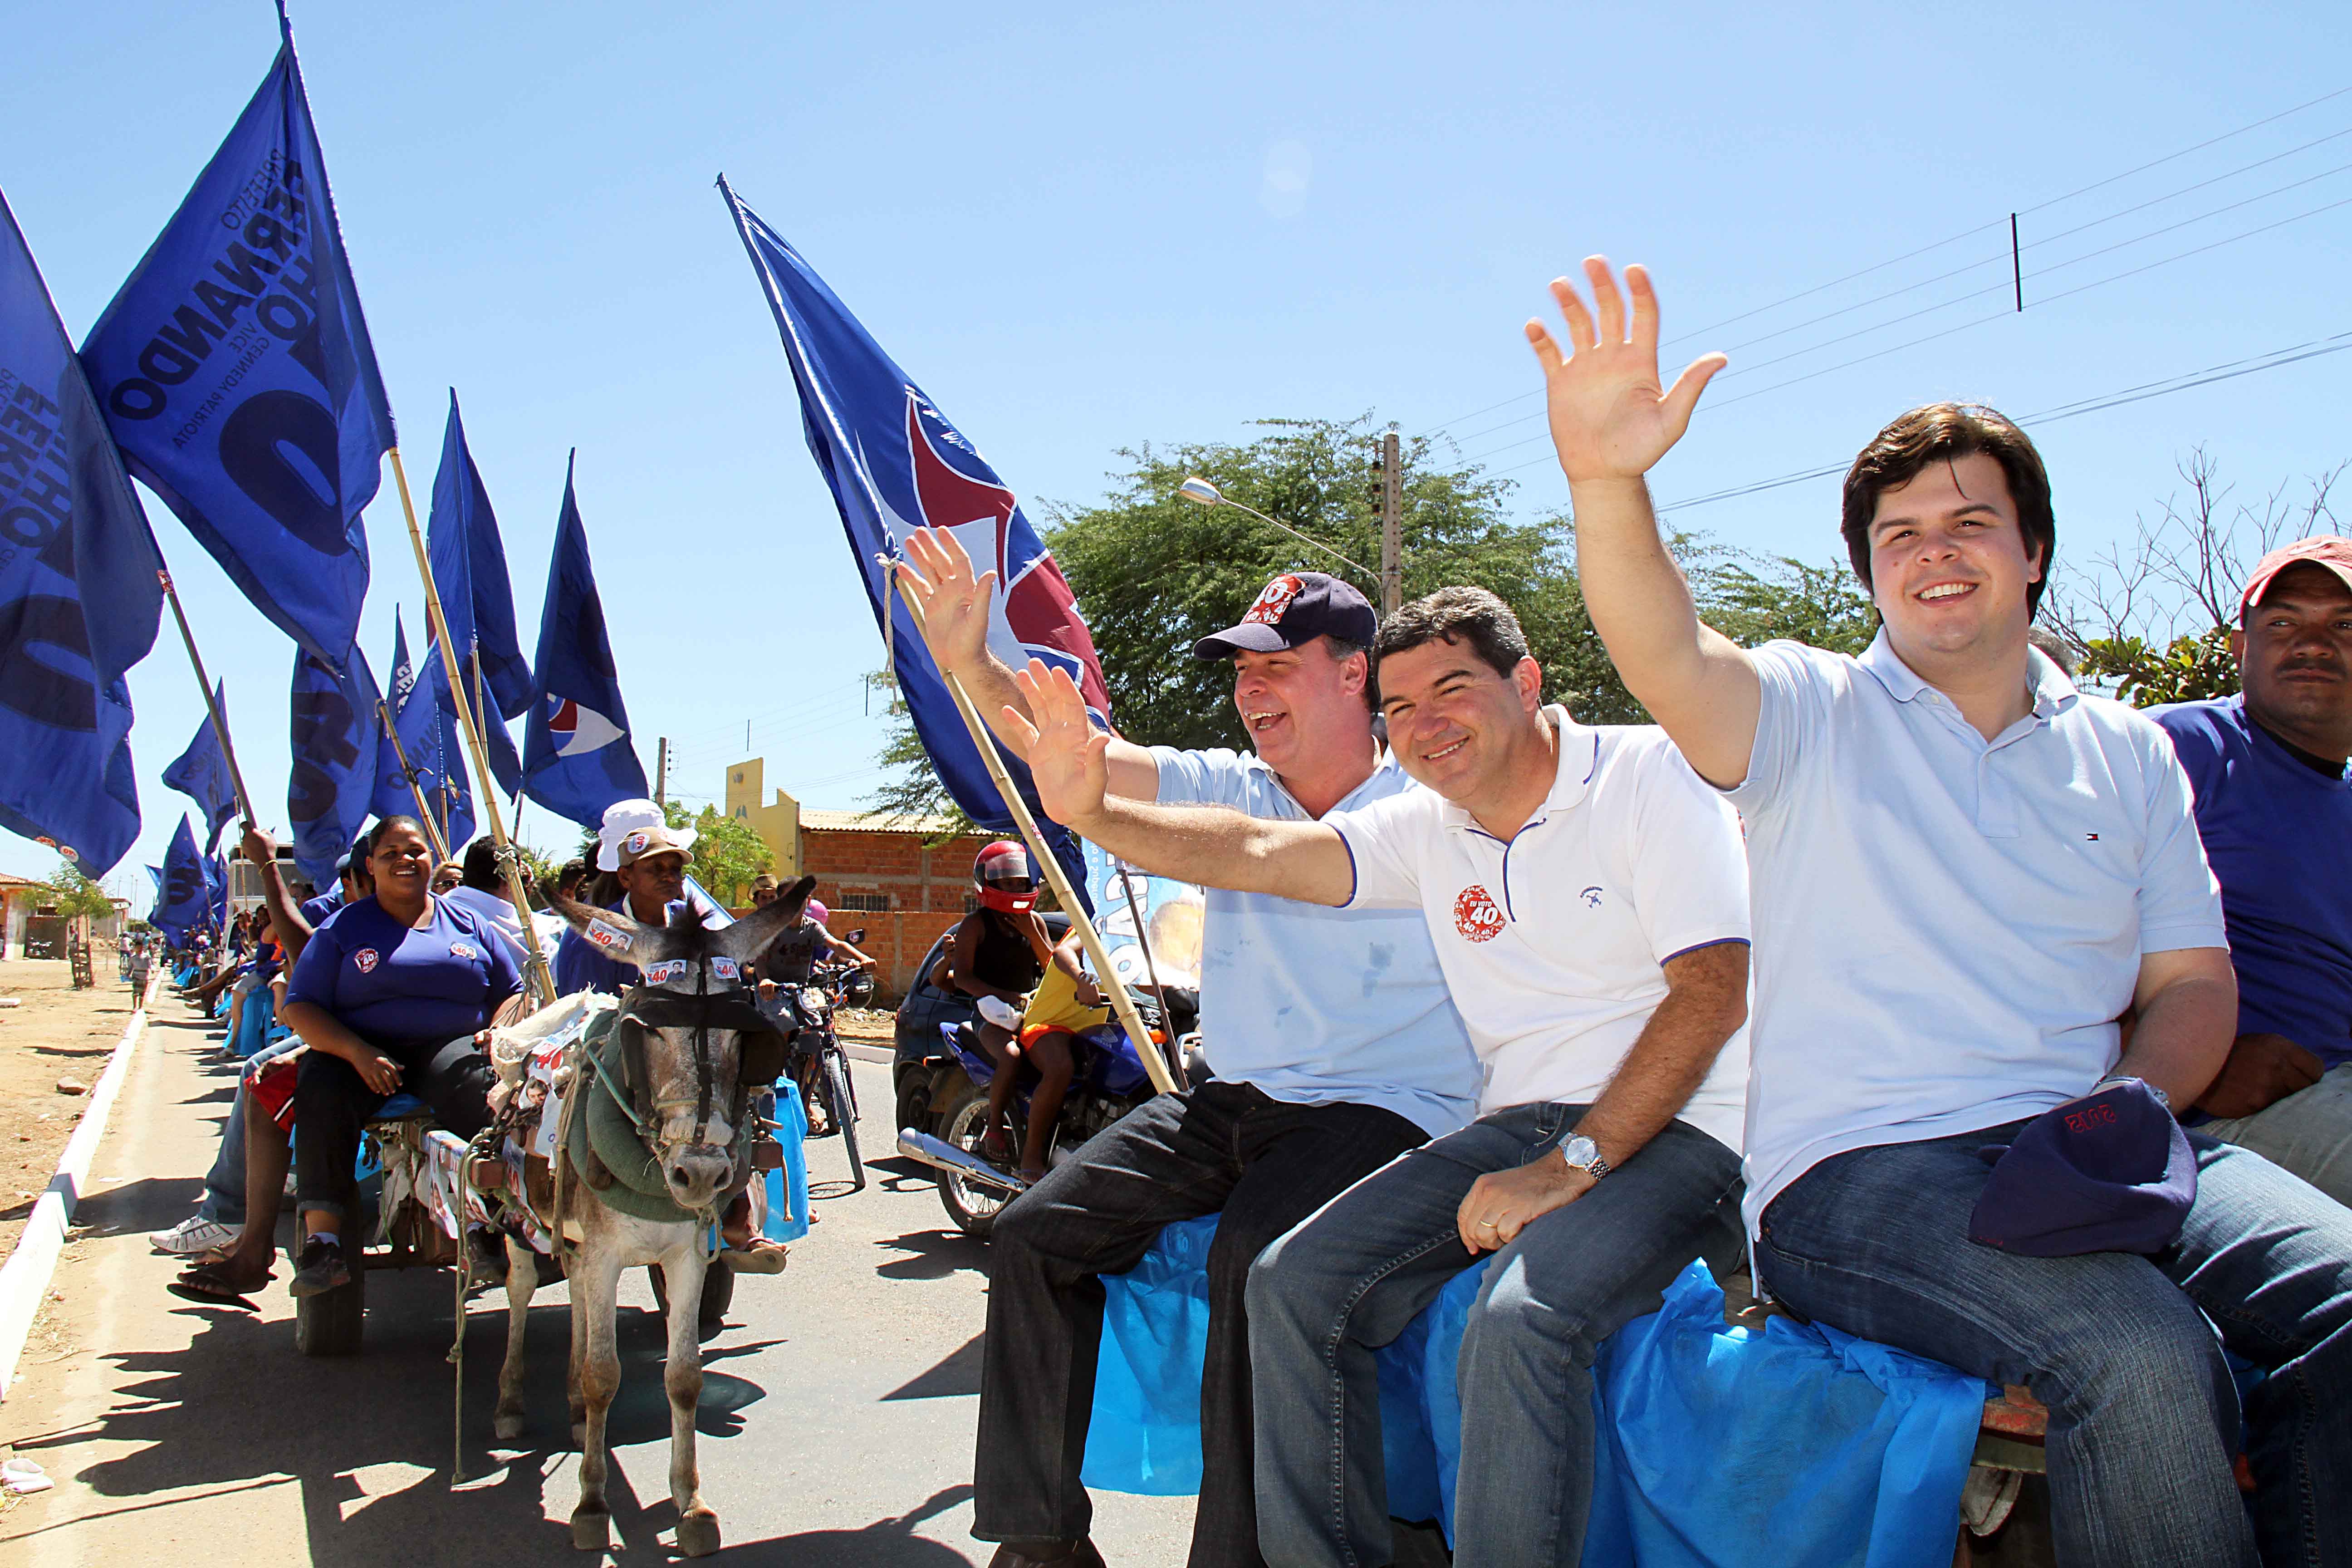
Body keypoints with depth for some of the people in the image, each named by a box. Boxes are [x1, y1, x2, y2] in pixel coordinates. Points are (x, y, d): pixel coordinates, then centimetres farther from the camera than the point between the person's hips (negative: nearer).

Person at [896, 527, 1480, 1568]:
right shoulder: (1229, 787, 10)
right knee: (1034, 1235, -6)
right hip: (1234, 1101, 6)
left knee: (1253, 1252, -34)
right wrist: (970, 665, -14)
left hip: (1384, 1110, -6)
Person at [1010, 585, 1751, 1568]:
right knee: (1295, 1284, -10)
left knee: (1519, 1321, -33)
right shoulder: (1430, 830, 11)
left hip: (1678, 1128, -6)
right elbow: (1257, 853, 2)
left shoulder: (1649, 774, -7)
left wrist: (1569, 1169, -20)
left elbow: (1712, 993, -15)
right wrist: (1090, 813, -13)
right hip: (1525, 1123, 6)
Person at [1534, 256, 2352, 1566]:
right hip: (1860, 1167, -4)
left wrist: (2132, 1103, -7)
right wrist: (1607, 480, -34)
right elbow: (1666, 657, -15)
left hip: (2085, 1149, 4)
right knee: (2144, 1353, -30)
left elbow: (2194, 983, 15)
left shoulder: (2128, 753, 18)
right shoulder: (1813, 712, 6)